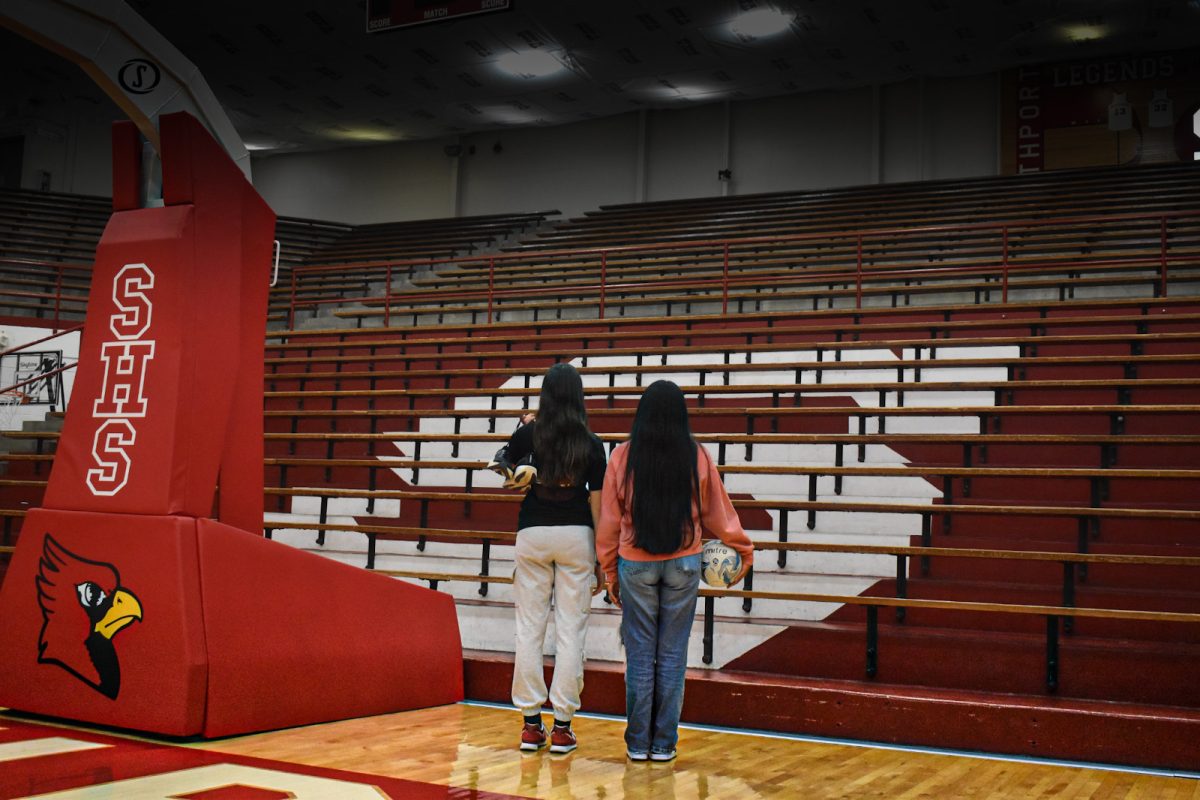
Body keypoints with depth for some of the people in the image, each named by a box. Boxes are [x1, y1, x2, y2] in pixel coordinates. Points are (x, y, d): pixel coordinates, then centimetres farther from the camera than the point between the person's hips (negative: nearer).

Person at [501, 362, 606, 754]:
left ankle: (532, 724, 12)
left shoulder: (528, 435, -3)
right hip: (576, 535, -1)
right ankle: (562, 727, 6)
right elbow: (597, 501, -4)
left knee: (529, 629, 8)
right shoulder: (590, 444, -3)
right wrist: (600, 559, 1)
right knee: (570, 631, 4)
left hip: (533, 534, 1)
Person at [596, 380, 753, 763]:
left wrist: (610, 571, 10)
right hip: (683, 563, 0)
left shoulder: (623, 457, -5)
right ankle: (664, 743, 12)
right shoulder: (697, 457, -4)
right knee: (672, 654, 7)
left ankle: (638, 742, 12)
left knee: (640, 654, 7)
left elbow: (609, 519, 0)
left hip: (635, 564, 0)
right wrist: (744, 549, 20)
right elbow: (717, 512, 5)